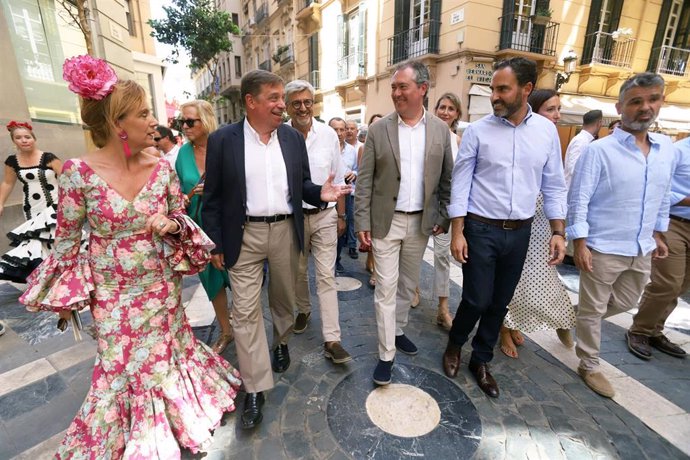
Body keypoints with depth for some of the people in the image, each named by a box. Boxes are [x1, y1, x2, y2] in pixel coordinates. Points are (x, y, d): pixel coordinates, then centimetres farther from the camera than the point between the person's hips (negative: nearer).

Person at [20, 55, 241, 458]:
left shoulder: (162, 168, -8)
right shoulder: (79, 173, -15)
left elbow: (181, 219, 3)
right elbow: (67, 238, -5)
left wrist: (171, 225, -20)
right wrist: (63, 296, 2)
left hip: (161, 286, 2)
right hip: (112, 293, -2)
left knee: (164, 351, 18)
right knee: (122, 364, 15)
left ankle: (168, 423, 48)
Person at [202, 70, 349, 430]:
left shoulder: (293, 138, 3)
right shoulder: (222, 140, -5)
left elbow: (301, 185, 8)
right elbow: (212, 197, -2)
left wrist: (320, 193, -14)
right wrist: (214, 243, -3)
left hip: (286, 231, 3)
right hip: (244, 234, -2)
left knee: (284, 298, 18)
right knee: (246, 311, 1)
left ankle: (281, 343, 47)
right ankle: (255, 389, 16)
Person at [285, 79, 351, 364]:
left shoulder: (328, 134, 0)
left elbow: (338, 178, 5)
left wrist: (341, 215, 6)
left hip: (324, 215, 0)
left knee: (326, 276, 0)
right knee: (298, 272, 16)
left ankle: (331, 340, 6)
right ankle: (303, 310, 43)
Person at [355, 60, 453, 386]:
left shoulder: (440, 130, 3)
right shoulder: (378, 129, -4)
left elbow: (447, 178, 8)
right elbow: (365, 180, -5)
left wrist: (443, 217, 4)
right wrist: (362, 222, -9)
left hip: (422, 222, 3)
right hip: (386, 221, -3)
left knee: (408, 284, 17)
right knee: (386, 287, 1)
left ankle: (397, 331, 39)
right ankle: (386, 354, 15)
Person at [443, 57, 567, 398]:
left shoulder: (547, 131, 4)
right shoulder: (478, 130, -5)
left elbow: (553, 185, 8)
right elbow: (461, 182, -6)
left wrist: (558, 232, 2)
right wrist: (457, 232, -11)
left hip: (520, 232, 3)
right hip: (481, 229, -3)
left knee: (500, 303, 12)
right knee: (477, 300, 0)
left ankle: (481, 360, 33)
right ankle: (455, 345, 31)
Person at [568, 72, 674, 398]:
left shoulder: (667, 148, 5)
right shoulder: (598, 150, -15)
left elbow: (663, 197, 15)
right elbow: (578, 200, -16)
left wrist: (658, 234, 17)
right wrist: (579, 243, -19)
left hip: (642, 249, 7)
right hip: (603, 249, -6)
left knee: (626, 302, 23)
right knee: (593, 310, 9)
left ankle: (577, 319, 46)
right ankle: (589, 367, 27)